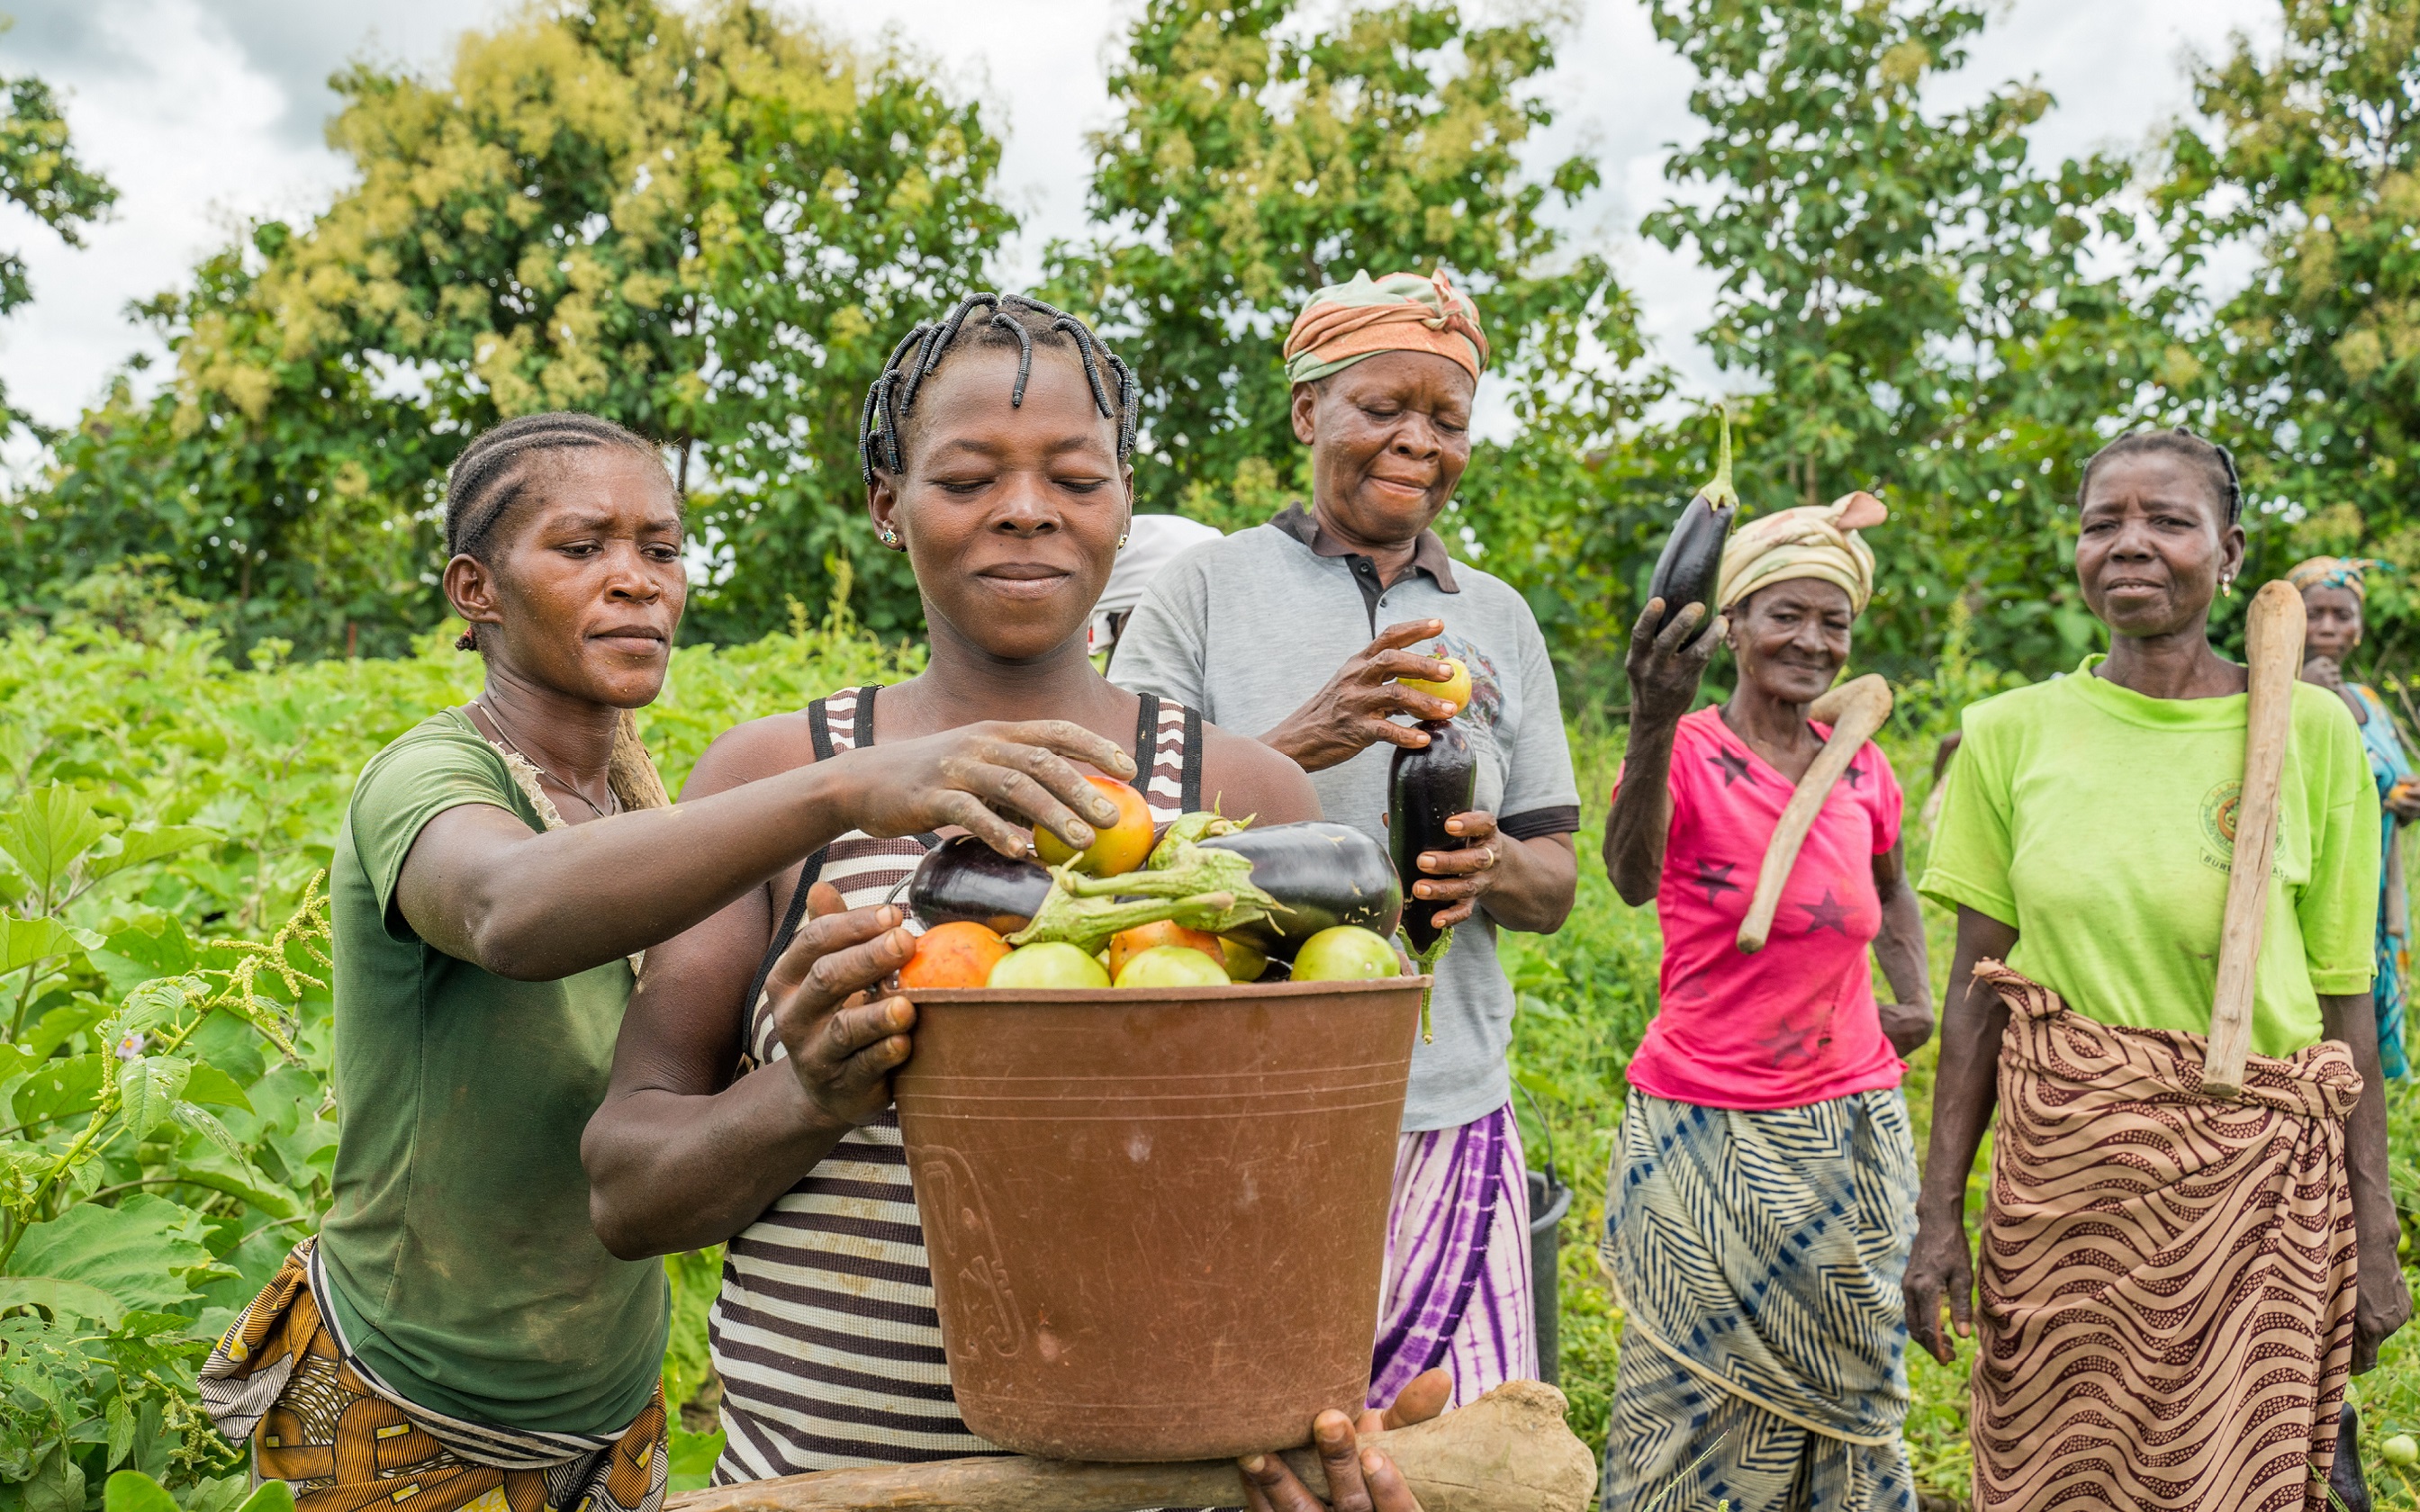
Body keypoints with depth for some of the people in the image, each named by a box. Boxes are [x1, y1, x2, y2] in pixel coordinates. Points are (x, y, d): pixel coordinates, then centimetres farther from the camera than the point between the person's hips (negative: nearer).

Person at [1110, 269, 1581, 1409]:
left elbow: (1556, 881, 14)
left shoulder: (1499, 621, 13)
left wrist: (1490, 867, -10)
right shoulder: (1205, 589, 2)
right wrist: (1298, 743, -17)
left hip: (1450, 1115, 3)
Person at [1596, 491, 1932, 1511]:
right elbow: (1633, 881, -31)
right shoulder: (1687, 755, -9)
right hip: (1705, 1135, -5)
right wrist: (1653, 726, -46)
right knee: (1692, 1403, 0)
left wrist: (1916, 998, 8)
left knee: (1844, 1401, 13)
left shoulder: (1862, 771, 6)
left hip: (1849, 1136, 5)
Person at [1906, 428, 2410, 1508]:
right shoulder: (2013, 732, 1)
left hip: (2254, 1183, -1)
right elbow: (1977, 990, 3)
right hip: (2060, 1176, 1)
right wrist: (1939, 1213, 1)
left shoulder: (2311, 732, -2)